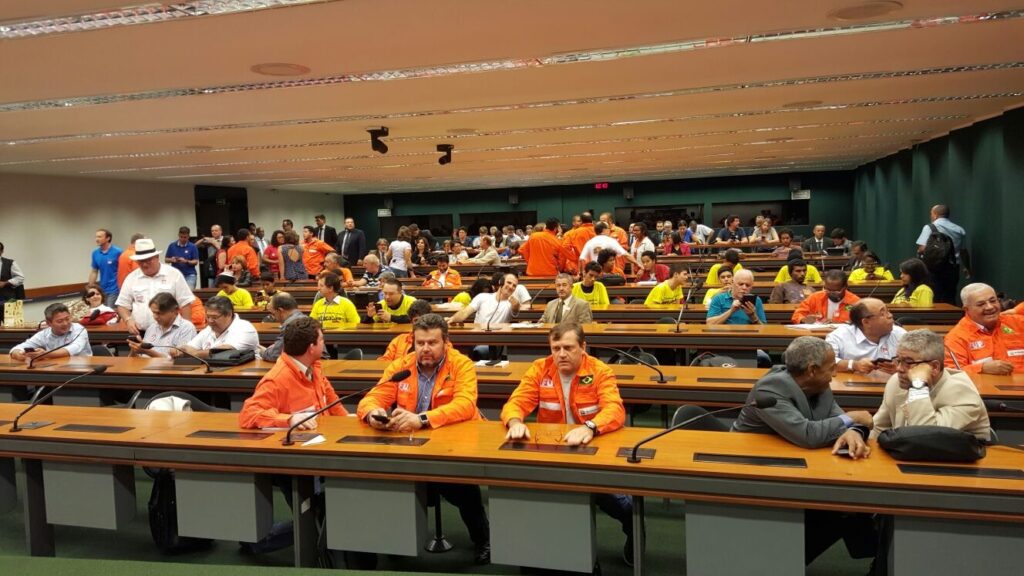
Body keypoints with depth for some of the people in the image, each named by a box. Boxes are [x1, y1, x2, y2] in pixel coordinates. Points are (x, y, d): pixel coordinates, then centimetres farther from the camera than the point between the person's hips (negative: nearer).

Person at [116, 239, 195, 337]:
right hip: (139, 333, 3)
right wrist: (128, 320, -8)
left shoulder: (174, 274, -1)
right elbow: (122, 305, 12)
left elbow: (185, 304, -1)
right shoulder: (131, 277, 8)